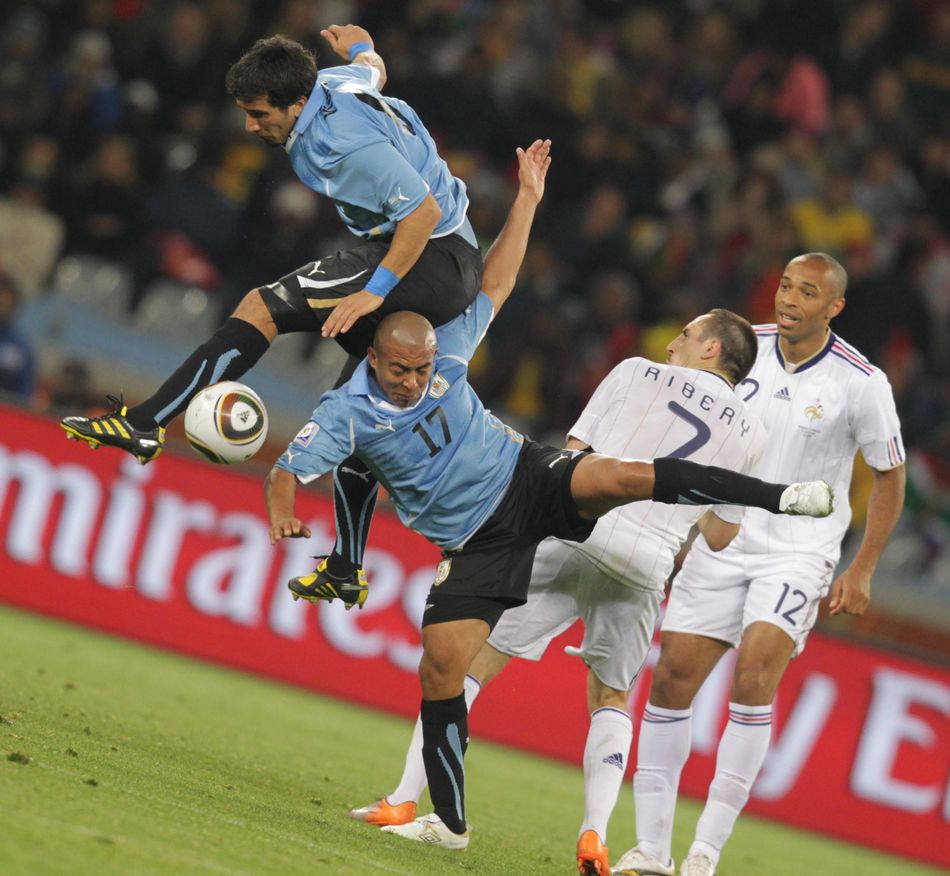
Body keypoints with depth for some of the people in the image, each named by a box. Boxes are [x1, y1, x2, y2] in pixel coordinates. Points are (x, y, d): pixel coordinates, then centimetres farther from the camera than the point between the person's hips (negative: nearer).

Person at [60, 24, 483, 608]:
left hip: (433, 260, -10)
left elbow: (425, 210, -25)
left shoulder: (346, 145, -24)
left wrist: (374, 291, -25)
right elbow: (372, 71, 28)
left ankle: (145, 425, -17)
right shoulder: (331, 84, 3)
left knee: (262, 308, -17)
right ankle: (347, 572, 22)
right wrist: (359, 47, 51)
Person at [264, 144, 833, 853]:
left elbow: (497, 283, 6)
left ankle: (783, 497, -22)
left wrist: (528, 199, 4)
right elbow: (289, 471, -18)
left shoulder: (446, 349, -5)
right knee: (439, 669, -11)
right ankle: (449, 821, 3)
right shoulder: (347, 412, -11)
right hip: (476, 542, 0)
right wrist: (282, 517, -40)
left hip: (529, 477, 1)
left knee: (619, 476, -29)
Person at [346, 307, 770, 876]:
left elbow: (571, 457, 6)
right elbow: (721, 536, 19)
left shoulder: (638, 374, 10)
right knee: (611, 701, 21)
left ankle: (405, 801, 0)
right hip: (645, 566, 2)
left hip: (576, 532, -2)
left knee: (470, 663, 6)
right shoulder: (750, 435, 15)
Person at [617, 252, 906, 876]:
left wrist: (862, 570, -2)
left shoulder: (862, 384, -11)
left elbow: (890, 474, 2)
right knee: (671, 680, -3)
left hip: (799, 554, -4)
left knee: (754, 678, -22)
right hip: (722, 540, 4)